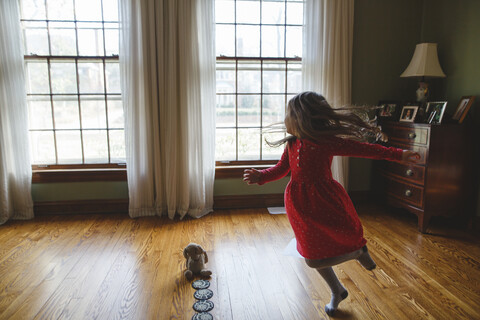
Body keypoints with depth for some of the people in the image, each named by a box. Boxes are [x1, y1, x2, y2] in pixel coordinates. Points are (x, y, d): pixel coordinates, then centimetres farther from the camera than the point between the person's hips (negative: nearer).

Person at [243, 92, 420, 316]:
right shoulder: (292, 144, 1)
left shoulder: (327, 142, -16)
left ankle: (359, 251, 27)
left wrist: (398, 155, -18)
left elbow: (363, 149, -15)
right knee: (313, 258, 17)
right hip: (301, 206, 6)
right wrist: (260, 176, -3)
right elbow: (281, 169, 11)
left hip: (325, 204, -6)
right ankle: (337, 292, 45)